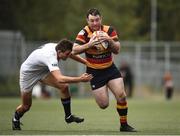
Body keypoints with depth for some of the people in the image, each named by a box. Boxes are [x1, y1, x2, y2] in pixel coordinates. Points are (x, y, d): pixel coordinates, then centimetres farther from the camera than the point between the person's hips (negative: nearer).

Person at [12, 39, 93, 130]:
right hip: (28, 73, -7)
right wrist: (80, 79, -53)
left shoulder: (57, 47, -19)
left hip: (43, 71, 7)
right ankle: (15, 119, 38)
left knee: (64, 87, -15)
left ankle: (68, 116, -1)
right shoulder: (50, 56, -43)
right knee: (26, 106, 4)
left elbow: (71, 55, 6)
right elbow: (59, 79, -54)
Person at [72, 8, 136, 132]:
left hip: (110, 68, 3)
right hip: (94, 72, -2)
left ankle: (124, 125, 4)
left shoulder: (109, 30, -6)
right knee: (104, 105, -4)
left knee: (121, 96, -12)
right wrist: (90, 44, -35)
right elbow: (74, 50, -22)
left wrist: (110, 41, -25)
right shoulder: (85, 32, -15)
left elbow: (117, 50, -6)